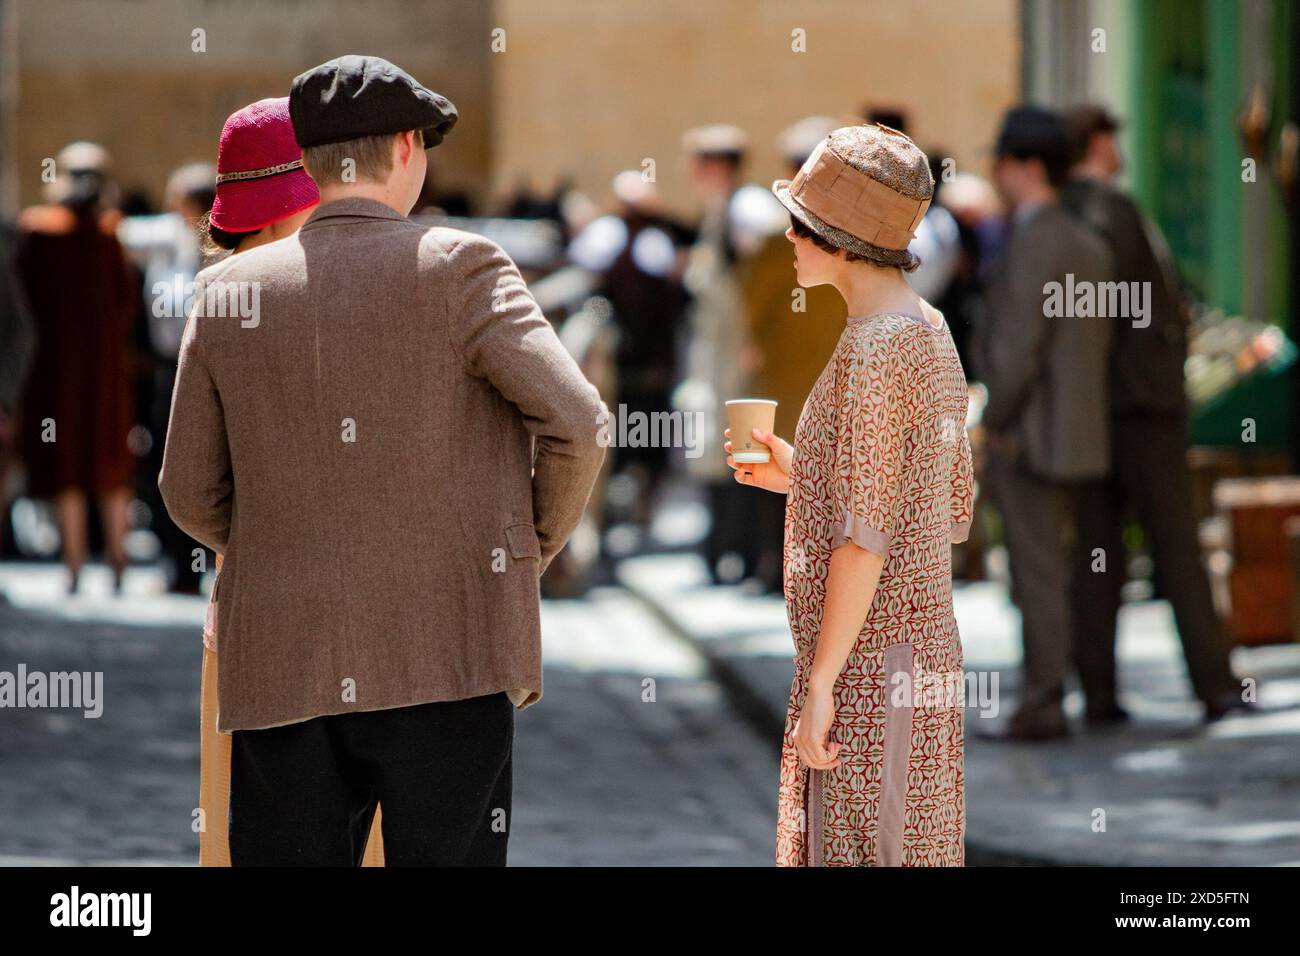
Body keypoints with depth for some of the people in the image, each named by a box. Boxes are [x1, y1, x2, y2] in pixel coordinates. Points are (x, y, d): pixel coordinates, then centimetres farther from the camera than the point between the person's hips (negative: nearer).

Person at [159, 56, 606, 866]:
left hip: (283, 667, 3)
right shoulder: (459, 268, -5)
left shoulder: (227, 293, 6)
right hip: (446, 650, -3)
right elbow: (577, 421, -11)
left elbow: (191, 493, 10)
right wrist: (535, 548, 6)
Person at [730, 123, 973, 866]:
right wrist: (801, 478, 15)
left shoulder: (872, 350, -17)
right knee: (917, 849, 13)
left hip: (870, 669, -10)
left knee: (866, 852, -6)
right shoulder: (931, 333, 12)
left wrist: (819, 684, -18)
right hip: (927, 646, 10)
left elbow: (864, 538, -21)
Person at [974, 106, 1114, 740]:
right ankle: (1047, 698, 16)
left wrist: (996, 425, -9)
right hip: (1074, 438, 9)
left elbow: (1017, 349, -20)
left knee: (1038, 576, -5)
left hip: (1027, 437, -9)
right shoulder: (1088, 247, 13)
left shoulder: (1034, 241, -15)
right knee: (1051, 572, 13)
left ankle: (1044, 704, -2)